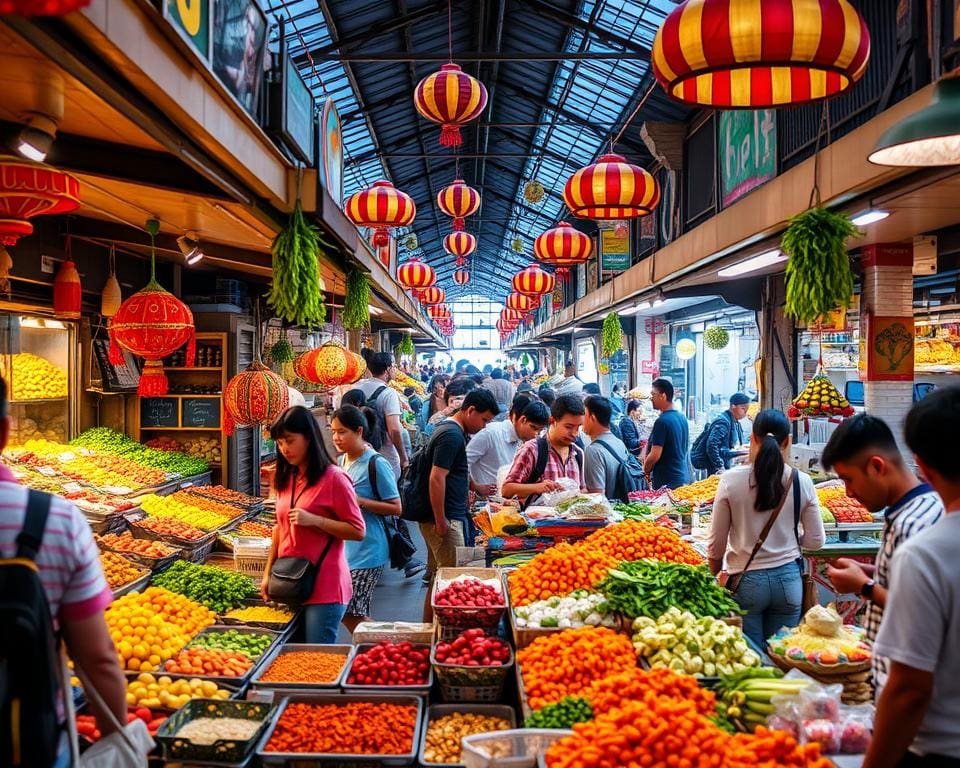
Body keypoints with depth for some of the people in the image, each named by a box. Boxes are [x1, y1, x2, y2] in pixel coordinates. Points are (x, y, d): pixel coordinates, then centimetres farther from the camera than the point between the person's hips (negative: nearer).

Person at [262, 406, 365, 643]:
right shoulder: (286, 479, 10)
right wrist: (268, 573, 13)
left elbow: (358, 531, -11)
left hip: (324, 587, -6)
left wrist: (314, 520, -21)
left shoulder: (333, 478, -10)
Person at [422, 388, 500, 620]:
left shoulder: (452, 431, 14)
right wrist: (441, 522, -21)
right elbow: (436, 479, -23)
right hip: (445, 519, -10)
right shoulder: (452, 435, -17)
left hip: (448, 518, 10)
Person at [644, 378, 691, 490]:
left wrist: (645, 472, -2)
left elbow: (654, 456, -19)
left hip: (666, 482, -9)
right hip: (683, 479, 9)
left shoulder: (662, 421, -17)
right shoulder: (682, 418, 10)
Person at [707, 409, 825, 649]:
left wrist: (713, 576, 13)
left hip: (746, 581, -2)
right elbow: (816, 541, 2)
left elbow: (716, 543, -4)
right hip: (788, 579, 2)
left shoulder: (731, 480, -10)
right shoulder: (802, 482, -6)